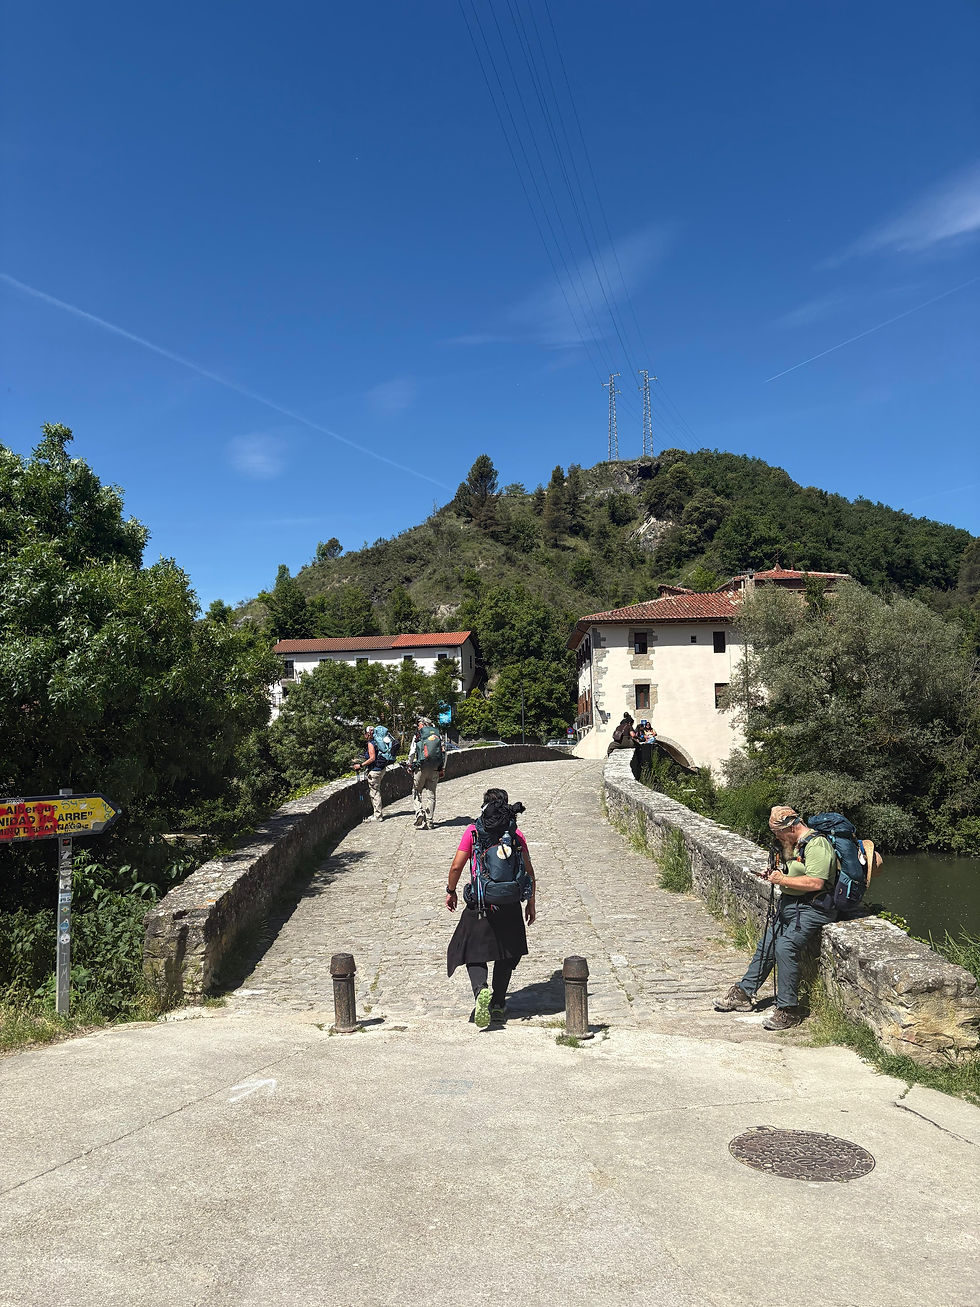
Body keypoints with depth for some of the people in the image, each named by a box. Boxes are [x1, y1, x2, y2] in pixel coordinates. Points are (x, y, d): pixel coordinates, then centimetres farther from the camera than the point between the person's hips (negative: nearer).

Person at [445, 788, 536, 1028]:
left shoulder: (473, 831, -2)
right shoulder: (517, 834, 3)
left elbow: (456, 866, -5)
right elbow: (529, 873, 3)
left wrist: (451, 891, 11)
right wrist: (530, 903, 14)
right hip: (510, 906, 2)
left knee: (474, 954, 8)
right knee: (506, 955, 20)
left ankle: (481, 989, -19)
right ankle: (498, 1005, 21)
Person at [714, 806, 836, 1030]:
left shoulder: (817, 845, -16)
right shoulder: (796, 845, 17)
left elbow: (816, 883, -26)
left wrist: (783, 880, -17)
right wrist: (776, 875, 11)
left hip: (811, 909, -10)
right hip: (789, 906, 10)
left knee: (785, 947, -25)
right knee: (766, 945, 10)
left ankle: (788, 1010, -17)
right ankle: (743, 993, 20)